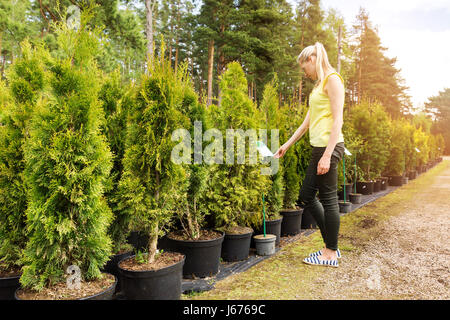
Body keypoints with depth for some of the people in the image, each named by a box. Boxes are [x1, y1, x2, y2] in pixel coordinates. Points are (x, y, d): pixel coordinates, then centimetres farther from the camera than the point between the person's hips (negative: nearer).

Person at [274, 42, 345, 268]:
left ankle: (331, 253, 12)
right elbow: (307, 121, 24)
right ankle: (330, 245, 23)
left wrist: (327, 155, -21)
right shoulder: (319, 84, 21)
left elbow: (338, 119, -15)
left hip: (329, 147, -10)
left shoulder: (332, 79, -7)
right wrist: (287, 145, 25)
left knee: (328, 198, -2)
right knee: (307, 195, 12)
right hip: (319, 147, 10)